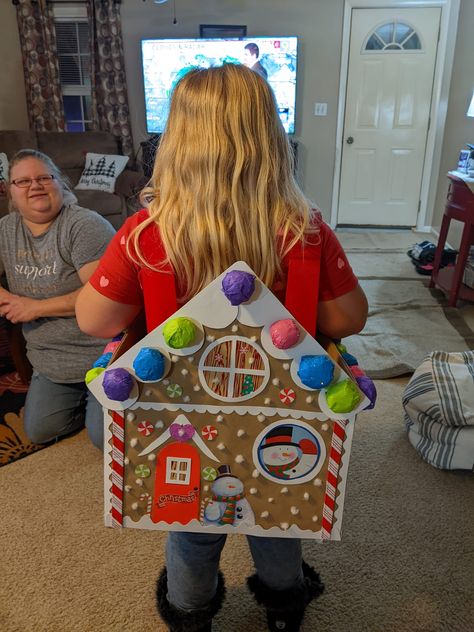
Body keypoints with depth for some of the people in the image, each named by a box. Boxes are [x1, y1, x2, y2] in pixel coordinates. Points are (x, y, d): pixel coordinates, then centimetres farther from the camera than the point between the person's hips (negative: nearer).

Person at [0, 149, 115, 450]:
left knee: (105, 436, -9)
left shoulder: (85, 225, -18)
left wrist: (36, 307, -19)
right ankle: (83, 397, 36)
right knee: (38, 432, 13)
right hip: (50, 359, 7)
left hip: (102, 354, -7)